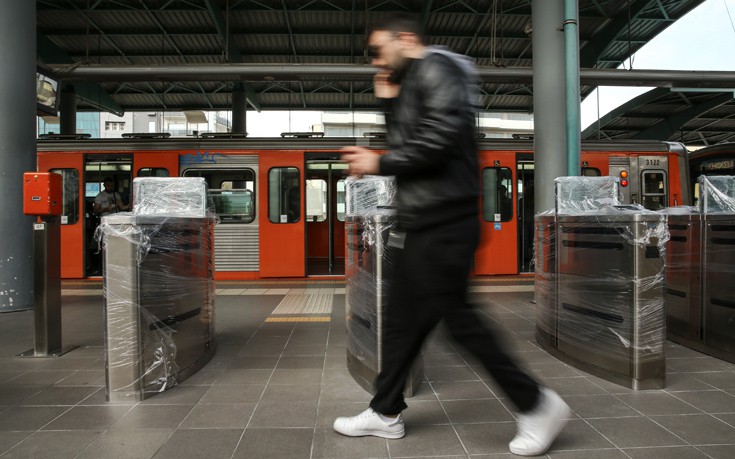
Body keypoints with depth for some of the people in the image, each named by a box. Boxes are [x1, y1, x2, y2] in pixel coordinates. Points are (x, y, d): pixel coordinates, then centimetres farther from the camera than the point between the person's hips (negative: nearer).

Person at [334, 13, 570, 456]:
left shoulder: (436, 68, -8)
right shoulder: (413, 82, 22)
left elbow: (439, 141, -21)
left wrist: (380, 164, -12)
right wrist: (390, 104, 15)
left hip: (443, 221, -10)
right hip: (423, 221, 10)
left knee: (455, 314, -6)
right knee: (402, 316, 12)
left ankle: (537, 404, 9)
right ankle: (386, 411, 24)